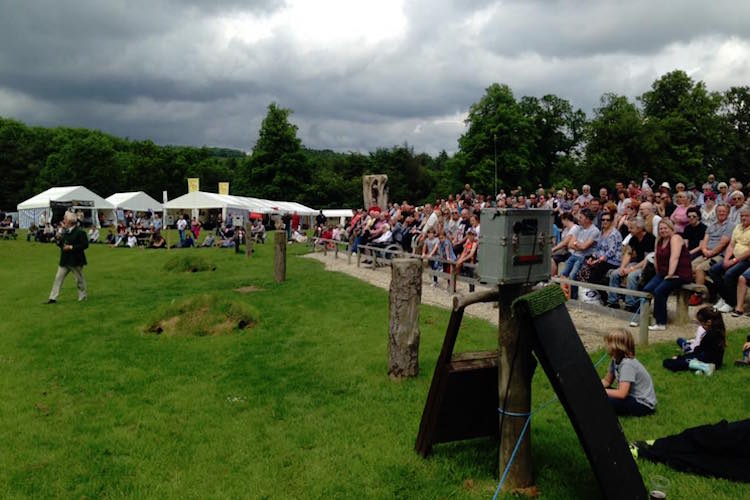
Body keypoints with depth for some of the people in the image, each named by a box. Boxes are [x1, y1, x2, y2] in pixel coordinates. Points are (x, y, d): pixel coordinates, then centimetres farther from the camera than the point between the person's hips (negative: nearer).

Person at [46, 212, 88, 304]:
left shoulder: (79, 232, -13)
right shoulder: (65, 232, 11)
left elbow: (85, 244, -19)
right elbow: (61, 244, 19)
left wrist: (71, 247, -22)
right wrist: (59, 240, -3)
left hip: (75, 261, -7)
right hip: (64, 260, 7)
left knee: (79, 279, 6)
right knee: (58, 278, 5)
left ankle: (82, 297, 22)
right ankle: (53, 298, 9)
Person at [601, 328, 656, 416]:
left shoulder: (627, 364, -27)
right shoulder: (615, 360, 0)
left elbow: (622, 394, -31)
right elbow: (607, 381, 10)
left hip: (644, 404, -9)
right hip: (632, 396, 9)